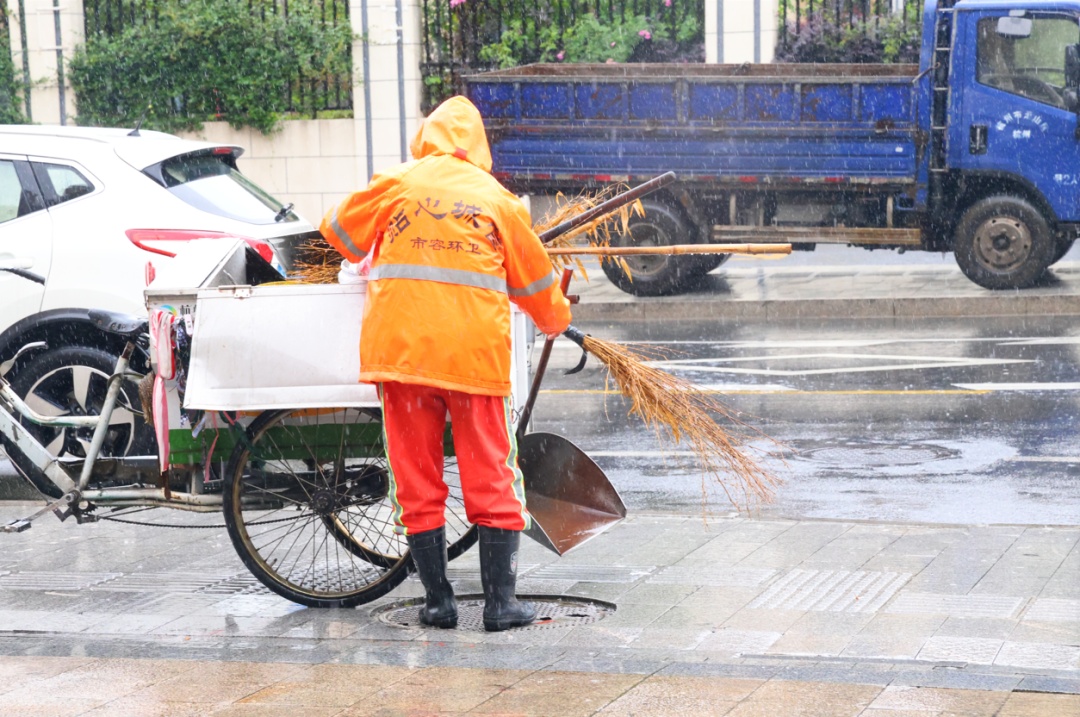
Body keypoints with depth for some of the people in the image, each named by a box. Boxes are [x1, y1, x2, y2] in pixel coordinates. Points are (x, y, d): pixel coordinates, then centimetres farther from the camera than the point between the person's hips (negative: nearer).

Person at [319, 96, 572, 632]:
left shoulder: (396, 184, 5)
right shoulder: (495, 197, 8)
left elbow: (339, 232, 17)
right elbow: (533, 276, 17)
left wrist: (373, 260, 39)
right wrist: (556, 321, 36)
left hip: (401, 348, 0)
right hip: (476, 352, 0)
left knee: (417, 482, 8)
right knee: (490, 478, 6)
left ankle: (438, 602, 9)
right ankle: (500, 602, 5)